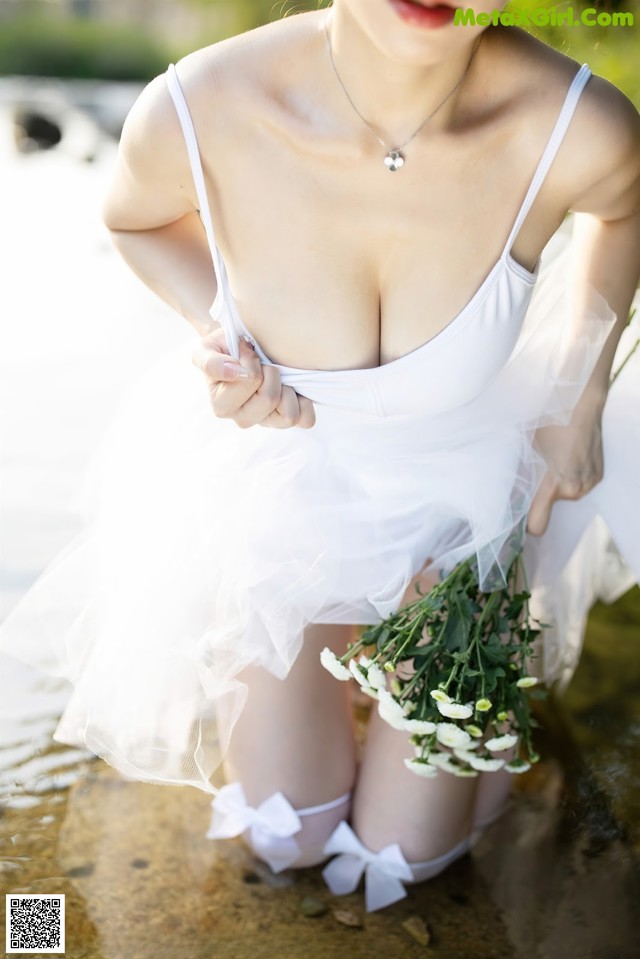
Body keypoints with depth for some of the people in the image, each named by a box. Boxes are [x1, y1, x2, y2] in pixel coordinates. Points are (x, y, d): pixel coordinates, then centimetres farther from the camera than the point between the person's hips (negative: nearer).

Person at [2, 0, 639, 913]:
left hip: (456, 493, 0)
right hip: (283, 490, 1)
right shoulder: (194, 115, -31)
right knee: (289, 839, 15)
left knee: (404, 854, 14)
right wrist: (220, 332, -23)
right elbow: (136, 218, -5)